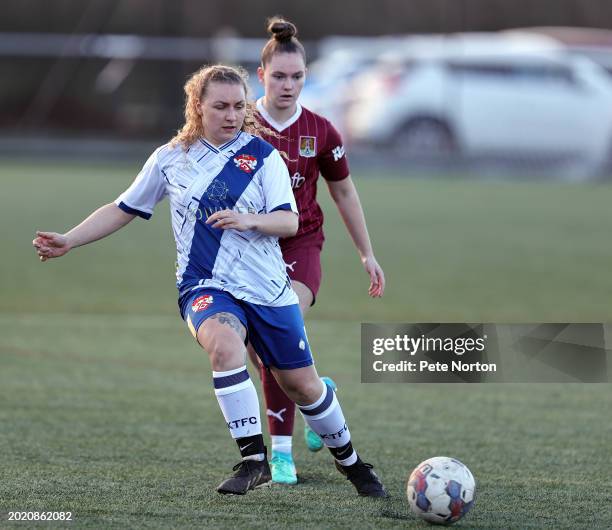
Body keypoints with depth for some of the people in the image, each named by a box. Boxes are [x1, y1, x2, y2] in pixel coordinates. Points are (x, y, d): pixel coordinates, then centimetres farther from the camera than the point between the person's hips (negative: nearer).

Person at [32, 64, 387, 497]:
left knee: (302, 384, 6)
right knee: (225, 342, -34)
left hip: (268, 289, 1)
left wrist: (250, 220, -27)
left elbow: (289, 221, -7)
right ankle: (254, 461, -29)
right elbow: (122, 210, 13)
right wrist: (68, 241, 5)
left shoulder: (263, 155, -1)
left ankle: (351, 462, 33)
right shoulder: (170, 159, 4)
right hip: (205, 287, -1)